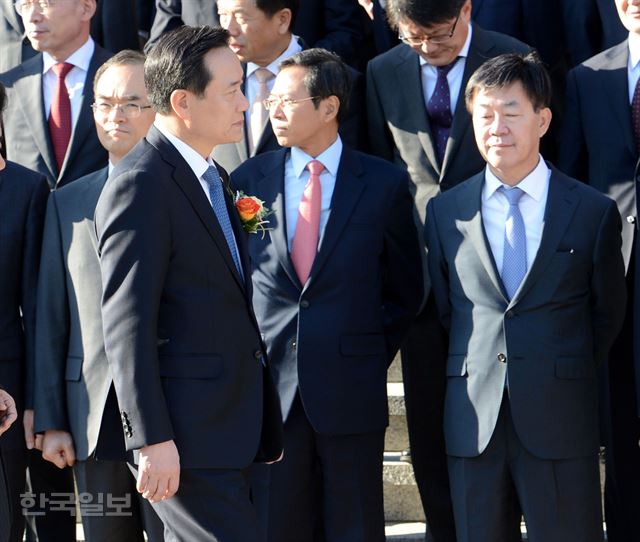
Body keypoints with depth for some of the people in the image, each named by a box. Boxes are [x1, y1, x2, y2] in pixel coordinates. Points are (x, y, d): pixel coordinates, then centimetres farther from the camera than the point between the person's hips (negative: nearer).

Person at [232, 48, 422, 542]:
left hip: (350, 388, -1)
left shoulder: (384, 184, 2)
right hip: (269, 386, 2)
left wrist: (372, 357, 3)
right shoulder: (249, 180, 7)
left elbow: (405, 289, 9)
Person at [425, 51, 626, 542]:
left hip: (561, 426, -2)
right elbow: (440, 308, 14)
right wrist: (472, 375, 8)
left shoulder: (594, 212, 2)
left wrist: (568, 381, 7)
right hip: (473, 422, 2)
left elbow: (608, 313, 9)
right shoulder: (445, 212, 7)